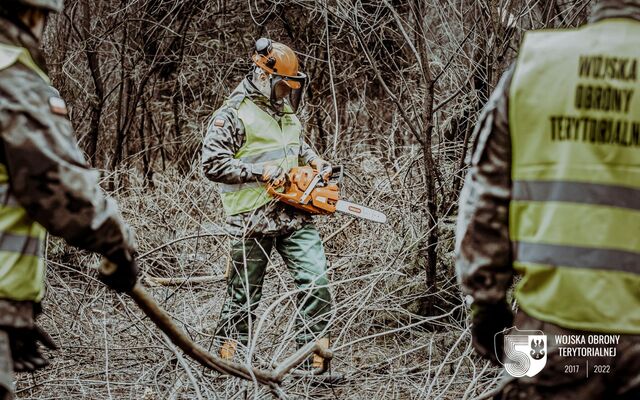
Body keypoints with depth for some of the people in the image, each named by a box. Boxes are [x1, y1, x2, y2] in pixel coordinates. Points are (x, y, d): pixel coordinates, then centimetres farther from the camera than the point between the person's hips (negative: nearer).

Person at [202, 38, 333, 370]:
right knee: (244, 294, 5)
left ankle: (316, 360, -1)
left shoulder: (285, 111, 14)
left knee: (316, 281, -6)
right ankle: (227, 363, 19)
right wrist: (259, 172, -20)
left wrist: (315, 161, 12)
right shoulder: (233, 115, -10)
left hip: (295, 216, 6)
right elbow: (213, 163, -17)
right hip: (254, 221, -6)